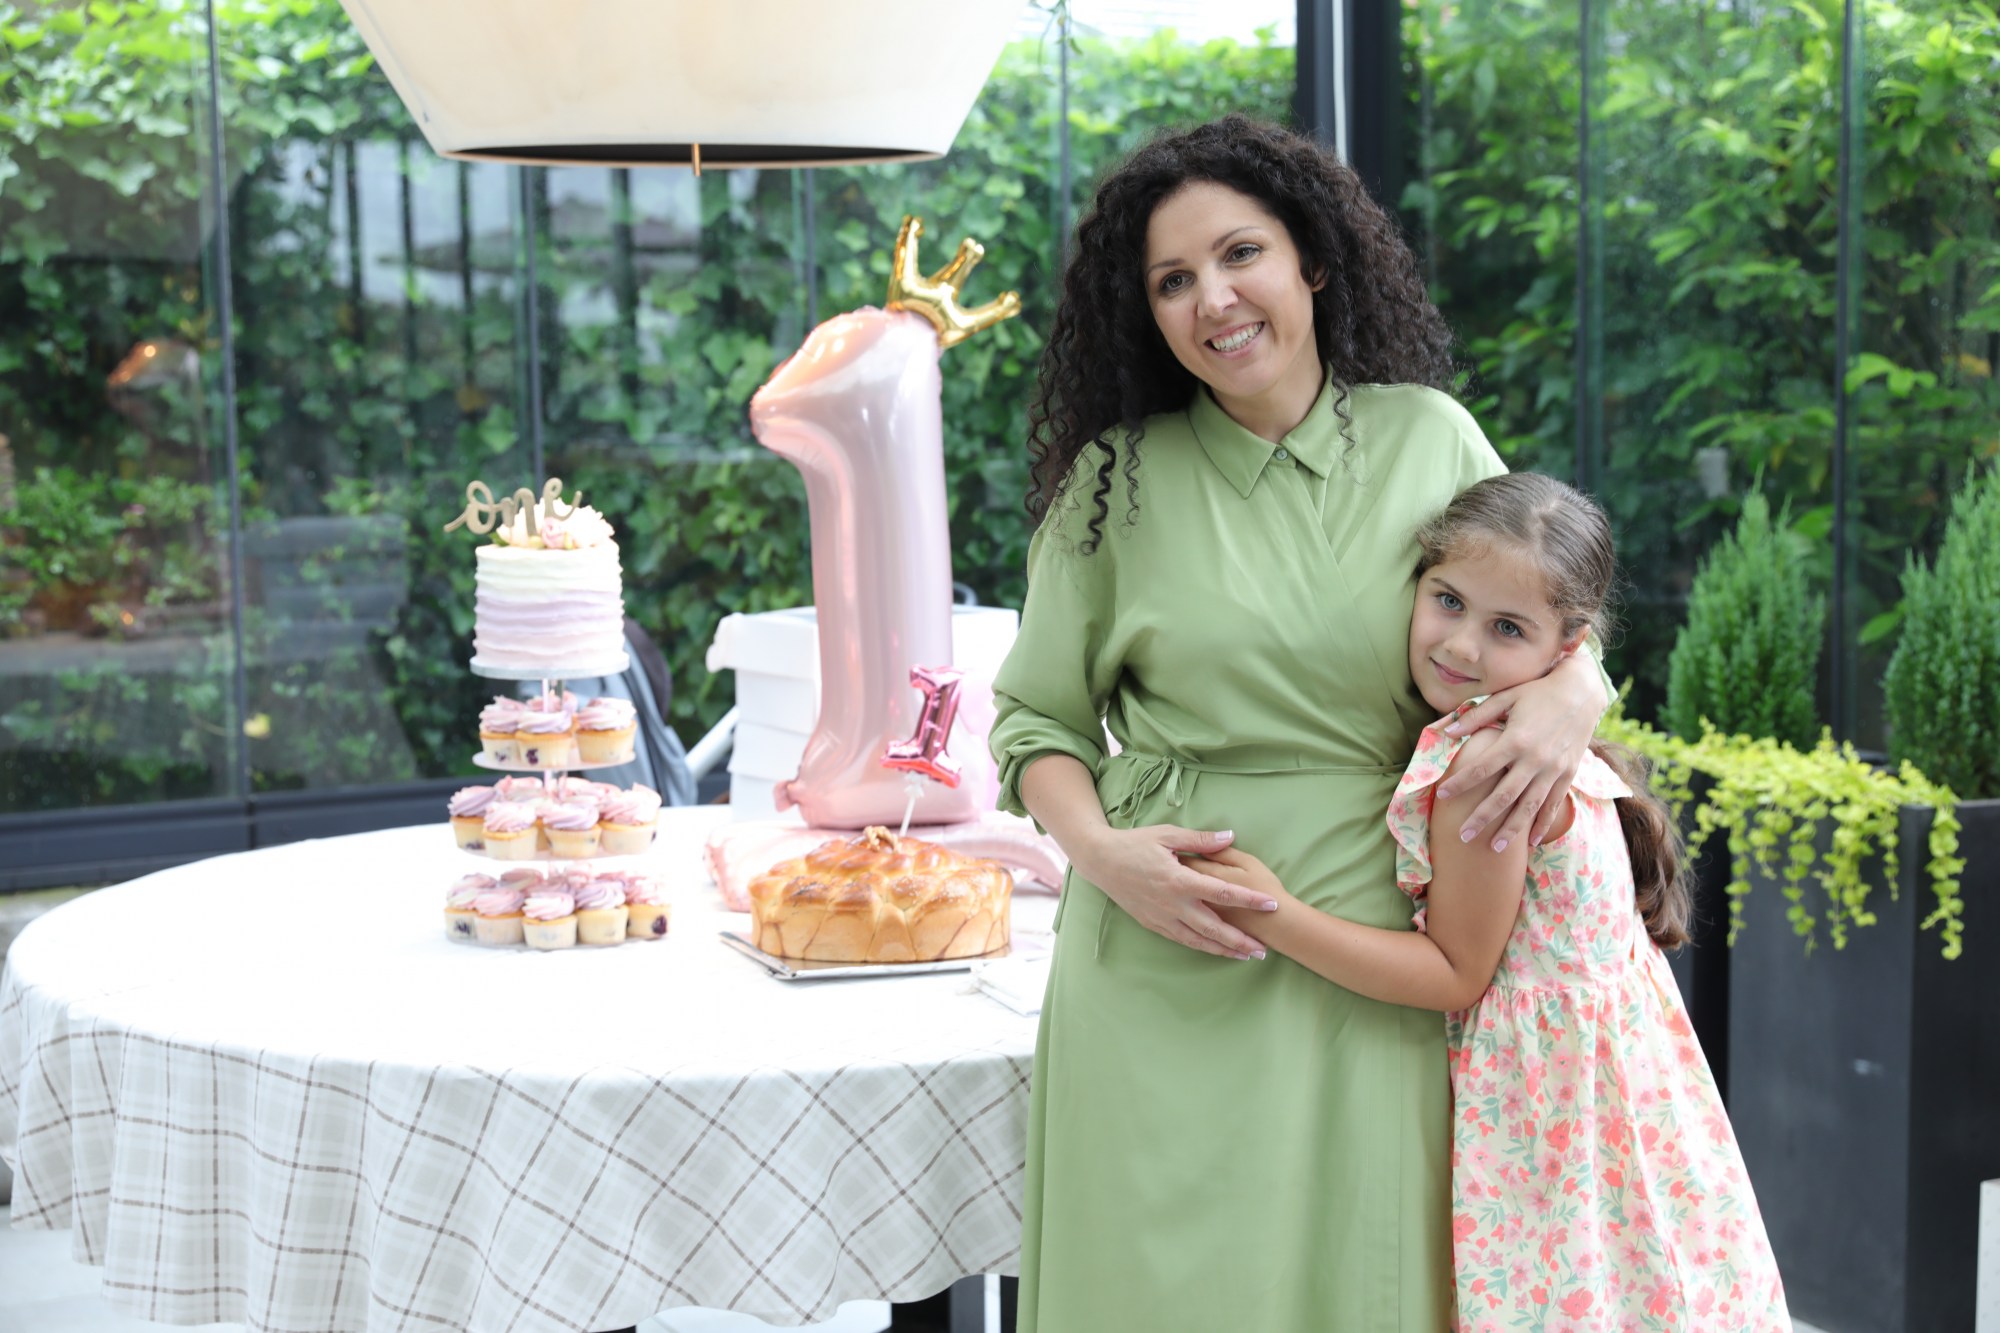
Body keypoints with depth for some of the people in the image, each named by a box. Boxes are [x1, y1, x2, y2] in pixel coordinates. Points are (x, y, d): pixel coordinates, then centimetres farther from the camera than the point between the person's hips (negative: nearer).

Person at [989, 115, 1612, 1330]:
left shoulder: (1431, 439, 4)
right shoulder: (1117, 481, 1)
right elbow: (1038, 719, 7)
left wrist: (1572, 692, -10)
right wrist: (1101, 852, -11)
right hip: (1167, 968, -1)